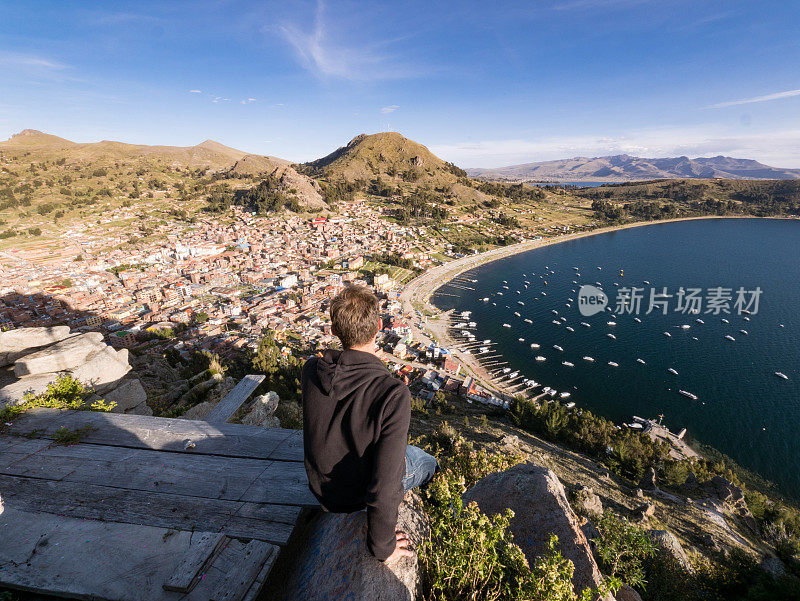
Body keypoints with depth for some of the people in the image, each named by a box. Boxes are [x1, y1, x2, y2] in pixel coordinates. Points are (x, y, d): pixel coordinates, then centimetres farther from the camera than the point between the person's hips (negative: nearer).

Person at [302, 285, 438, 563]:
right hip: (358, 496, -4)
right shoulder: (394, 395, -37)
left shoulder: (311, 370, -21)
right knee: (429, 464, 24)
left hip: (321, 485, 5)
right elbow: (384, 485, -32)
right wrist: (382, 547, -16)